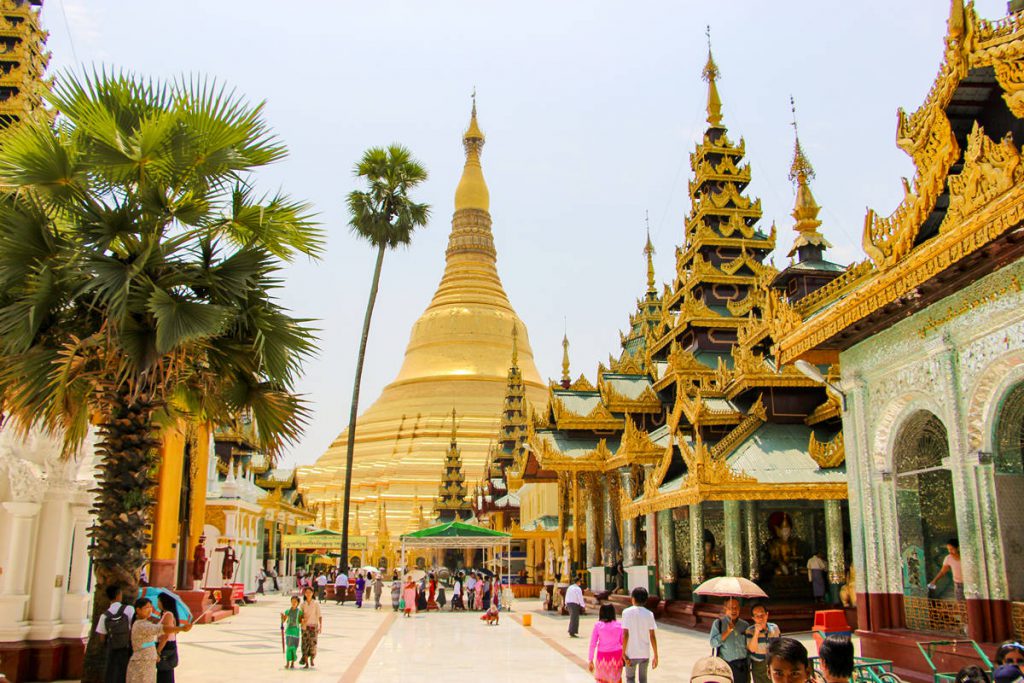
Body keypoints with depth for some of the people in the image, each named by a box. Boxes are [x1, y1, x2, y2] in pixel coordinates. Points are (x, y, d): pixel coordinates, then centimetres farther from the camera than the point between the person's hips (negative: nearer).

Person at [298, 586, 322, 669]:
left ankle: (312, 659, 23)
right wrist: (302, 619, -12)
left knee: (313, 643, -3)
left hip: (314, 626, -2)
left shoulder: (316, 603, -3)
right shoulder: (303, 604, 5)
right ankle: (306, 664, -1)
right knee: (305, 644, -5)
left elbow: (319, 615, -5)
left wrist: (320, 626, -14)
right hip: (305, 626, 2)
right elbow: (301, 615, 11)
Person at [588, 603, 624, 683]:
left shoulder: (597, 626, -6)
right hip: (616, 656, 1)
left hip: (602, 656, -1)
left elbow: (592, 644, -7)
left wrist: (590, 660, -2)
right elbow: (623, 643, 1)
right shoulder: (618, 625, -2)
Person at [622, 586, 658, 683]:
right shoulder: (649, 614, -2)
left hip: (631, 653, -2)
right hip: (645, 653, 2)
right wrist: (655, 656, 1)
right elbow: (652, 636, -4)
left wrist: (623, 653, -6)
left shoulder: (627, 612, -8)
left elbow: (625, 634, -13)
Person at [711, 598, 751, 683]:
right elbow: (713, 643, -7)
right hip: (725, 666, -2)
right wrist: (727, 632, -14)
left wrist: (748, 666, 13)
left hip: (742, 667, 2)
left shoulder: (745, 625, 11)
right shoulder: (718, 623, 3)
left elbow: (749, 647, 15)